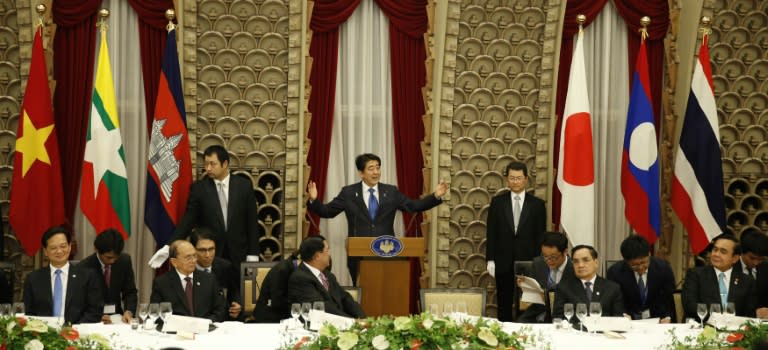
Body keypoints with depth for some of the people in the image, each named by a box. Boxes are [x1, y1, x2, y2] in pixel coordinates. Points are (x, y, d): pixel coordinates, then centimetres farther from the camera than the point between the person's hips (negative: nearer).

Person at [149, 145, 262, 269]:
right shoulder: (198, 187, 0)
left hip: (239, 255, 0)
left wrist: (253, 254, -3)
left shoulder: (244, 185, 1)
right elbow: (188, 220, -2)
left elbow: (252, 221, 2)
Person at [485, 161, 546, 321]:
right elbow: (491, 232, 5)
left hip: (528, 262, -1)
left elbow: (541, 236, 3)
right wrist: (490, 260, -1)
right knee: (504, 306, 6)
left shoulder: (537, 204, 3)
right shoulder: (497, 202, 5)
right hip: (504, 262, 1)